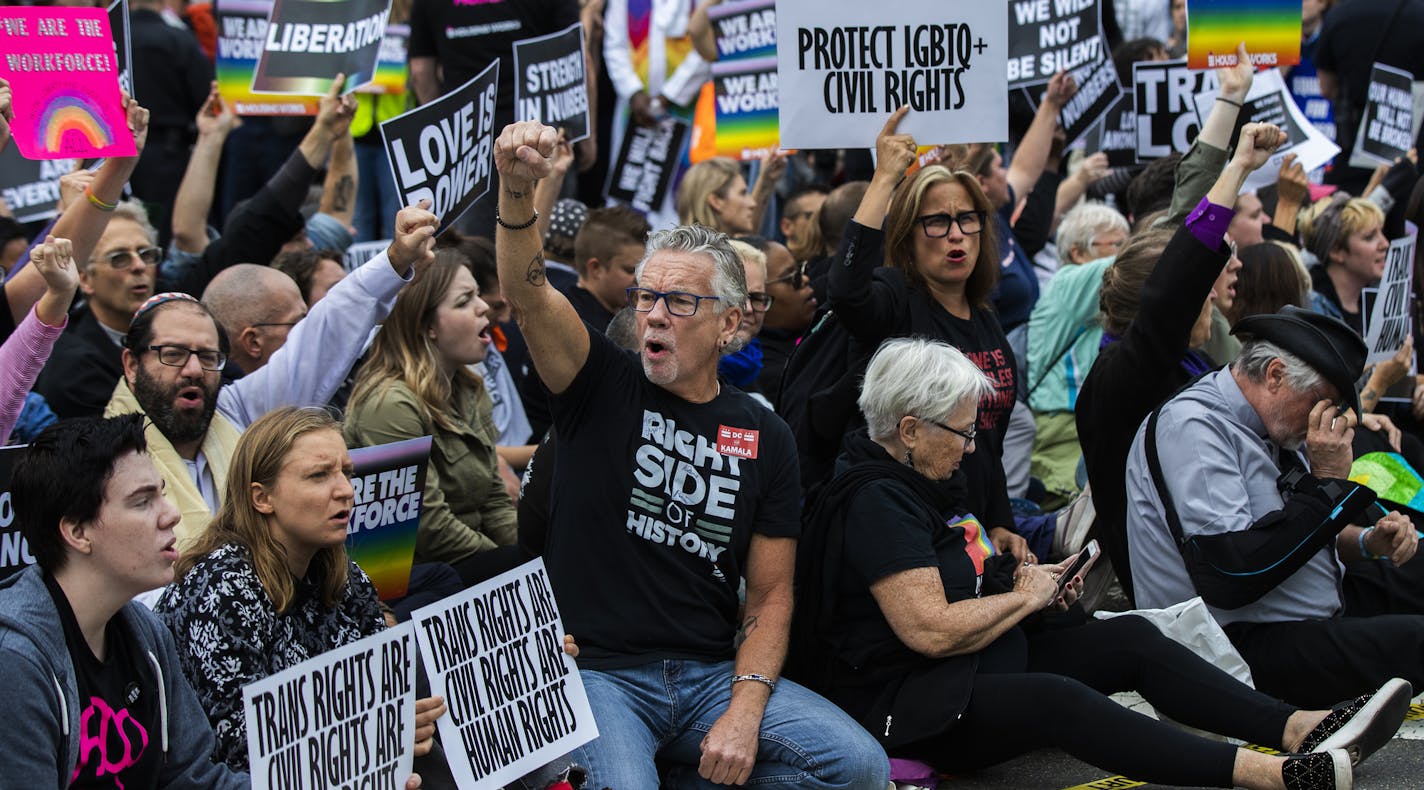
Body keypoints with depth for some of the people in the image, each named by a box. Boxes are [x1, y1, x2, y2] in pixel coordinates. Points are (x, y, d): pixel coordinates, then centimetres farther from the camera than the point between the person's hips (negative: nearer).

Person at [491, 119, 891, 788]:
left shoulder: (764, 437, 8)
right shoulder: (601, 386, 1)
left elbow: (770, 593, 7)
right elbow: (528, 295, -18)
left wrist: (745, 713, -10)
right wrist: (517, 189, -38)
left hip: (712, 675, 4)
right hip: (596, 674, -4)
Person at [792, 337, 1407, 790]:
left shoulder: (911, 483, 16)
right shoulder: (874, 503, -17)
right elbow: (931, 630, -25)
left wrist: (1018, 580, 6)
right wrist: (1025, 596, -9)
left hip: (978, 665, 11)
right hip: (904, 704, -11)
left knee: (1131, 639, -2)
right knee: (1058, 701, -34)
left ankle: (1300, 729, -16)